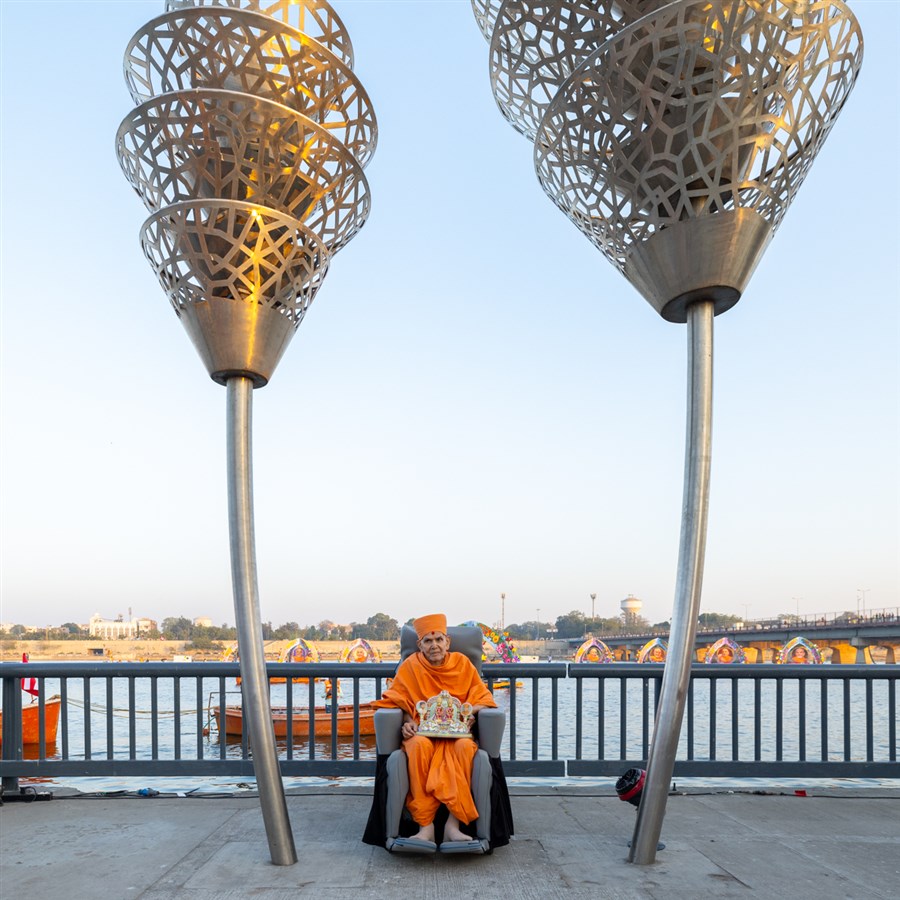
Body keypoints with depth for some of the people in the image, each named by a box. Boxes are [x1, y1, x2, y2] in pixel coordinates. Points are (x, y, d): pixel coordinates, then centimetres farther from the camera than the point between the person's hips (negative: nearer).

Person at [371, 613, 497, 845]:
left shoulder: (462, 663, 6)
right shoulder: (411, 666, 3)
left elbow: (483, 698, 7)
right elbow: (399, 702, 5)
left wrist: (470, 712, -15)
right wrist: (409, 722, -15)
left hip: (457, 731, 1)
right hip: (423, 731, -1)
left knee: (465, 746, -34)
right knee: (419, 745, -36)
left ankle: (453, 823, -32)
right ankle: (425, 826, -33)